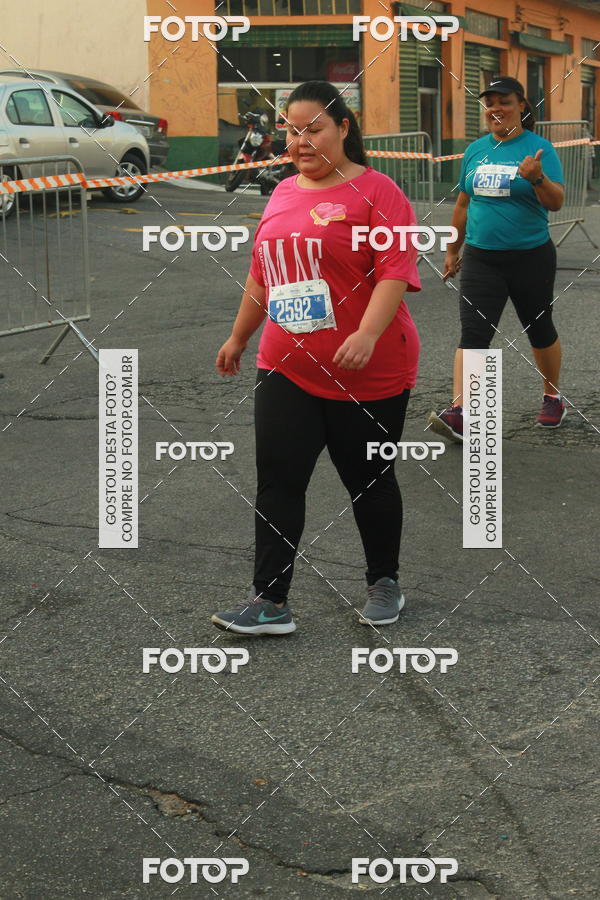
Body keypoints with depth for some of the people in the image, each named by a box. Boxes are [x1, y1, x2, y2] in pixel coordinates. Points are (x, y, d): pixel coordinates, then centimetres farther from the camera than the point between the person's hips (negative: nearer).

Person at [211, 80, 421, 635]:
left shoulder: (375, 191, -8)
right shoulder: (282, 195, 13)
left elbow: (396, 271, -17)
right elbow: (261, 276, 23)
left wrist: (367, 334, -30)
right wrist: (239, 338, 29)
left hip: (368, 375, -5)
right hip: (286, 369, 5)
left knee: (369, 480, 10)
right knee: (277, 482, -2)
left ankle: (385, 584, 29)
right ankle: (270, 602, 2)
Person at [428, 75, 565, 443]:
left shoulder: (538, 147, -6)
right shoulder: (475, 150, 7)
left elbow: (556, 202, -15)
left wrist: (537, 178, -34)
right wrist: (453, 250, 20)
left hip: (530, 258, -3)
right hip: (482, 258, 3)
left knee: (540, 330, 12)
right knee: (473, 333, -10)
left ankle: (553, 397, 34)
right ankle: (459, 414, -18)